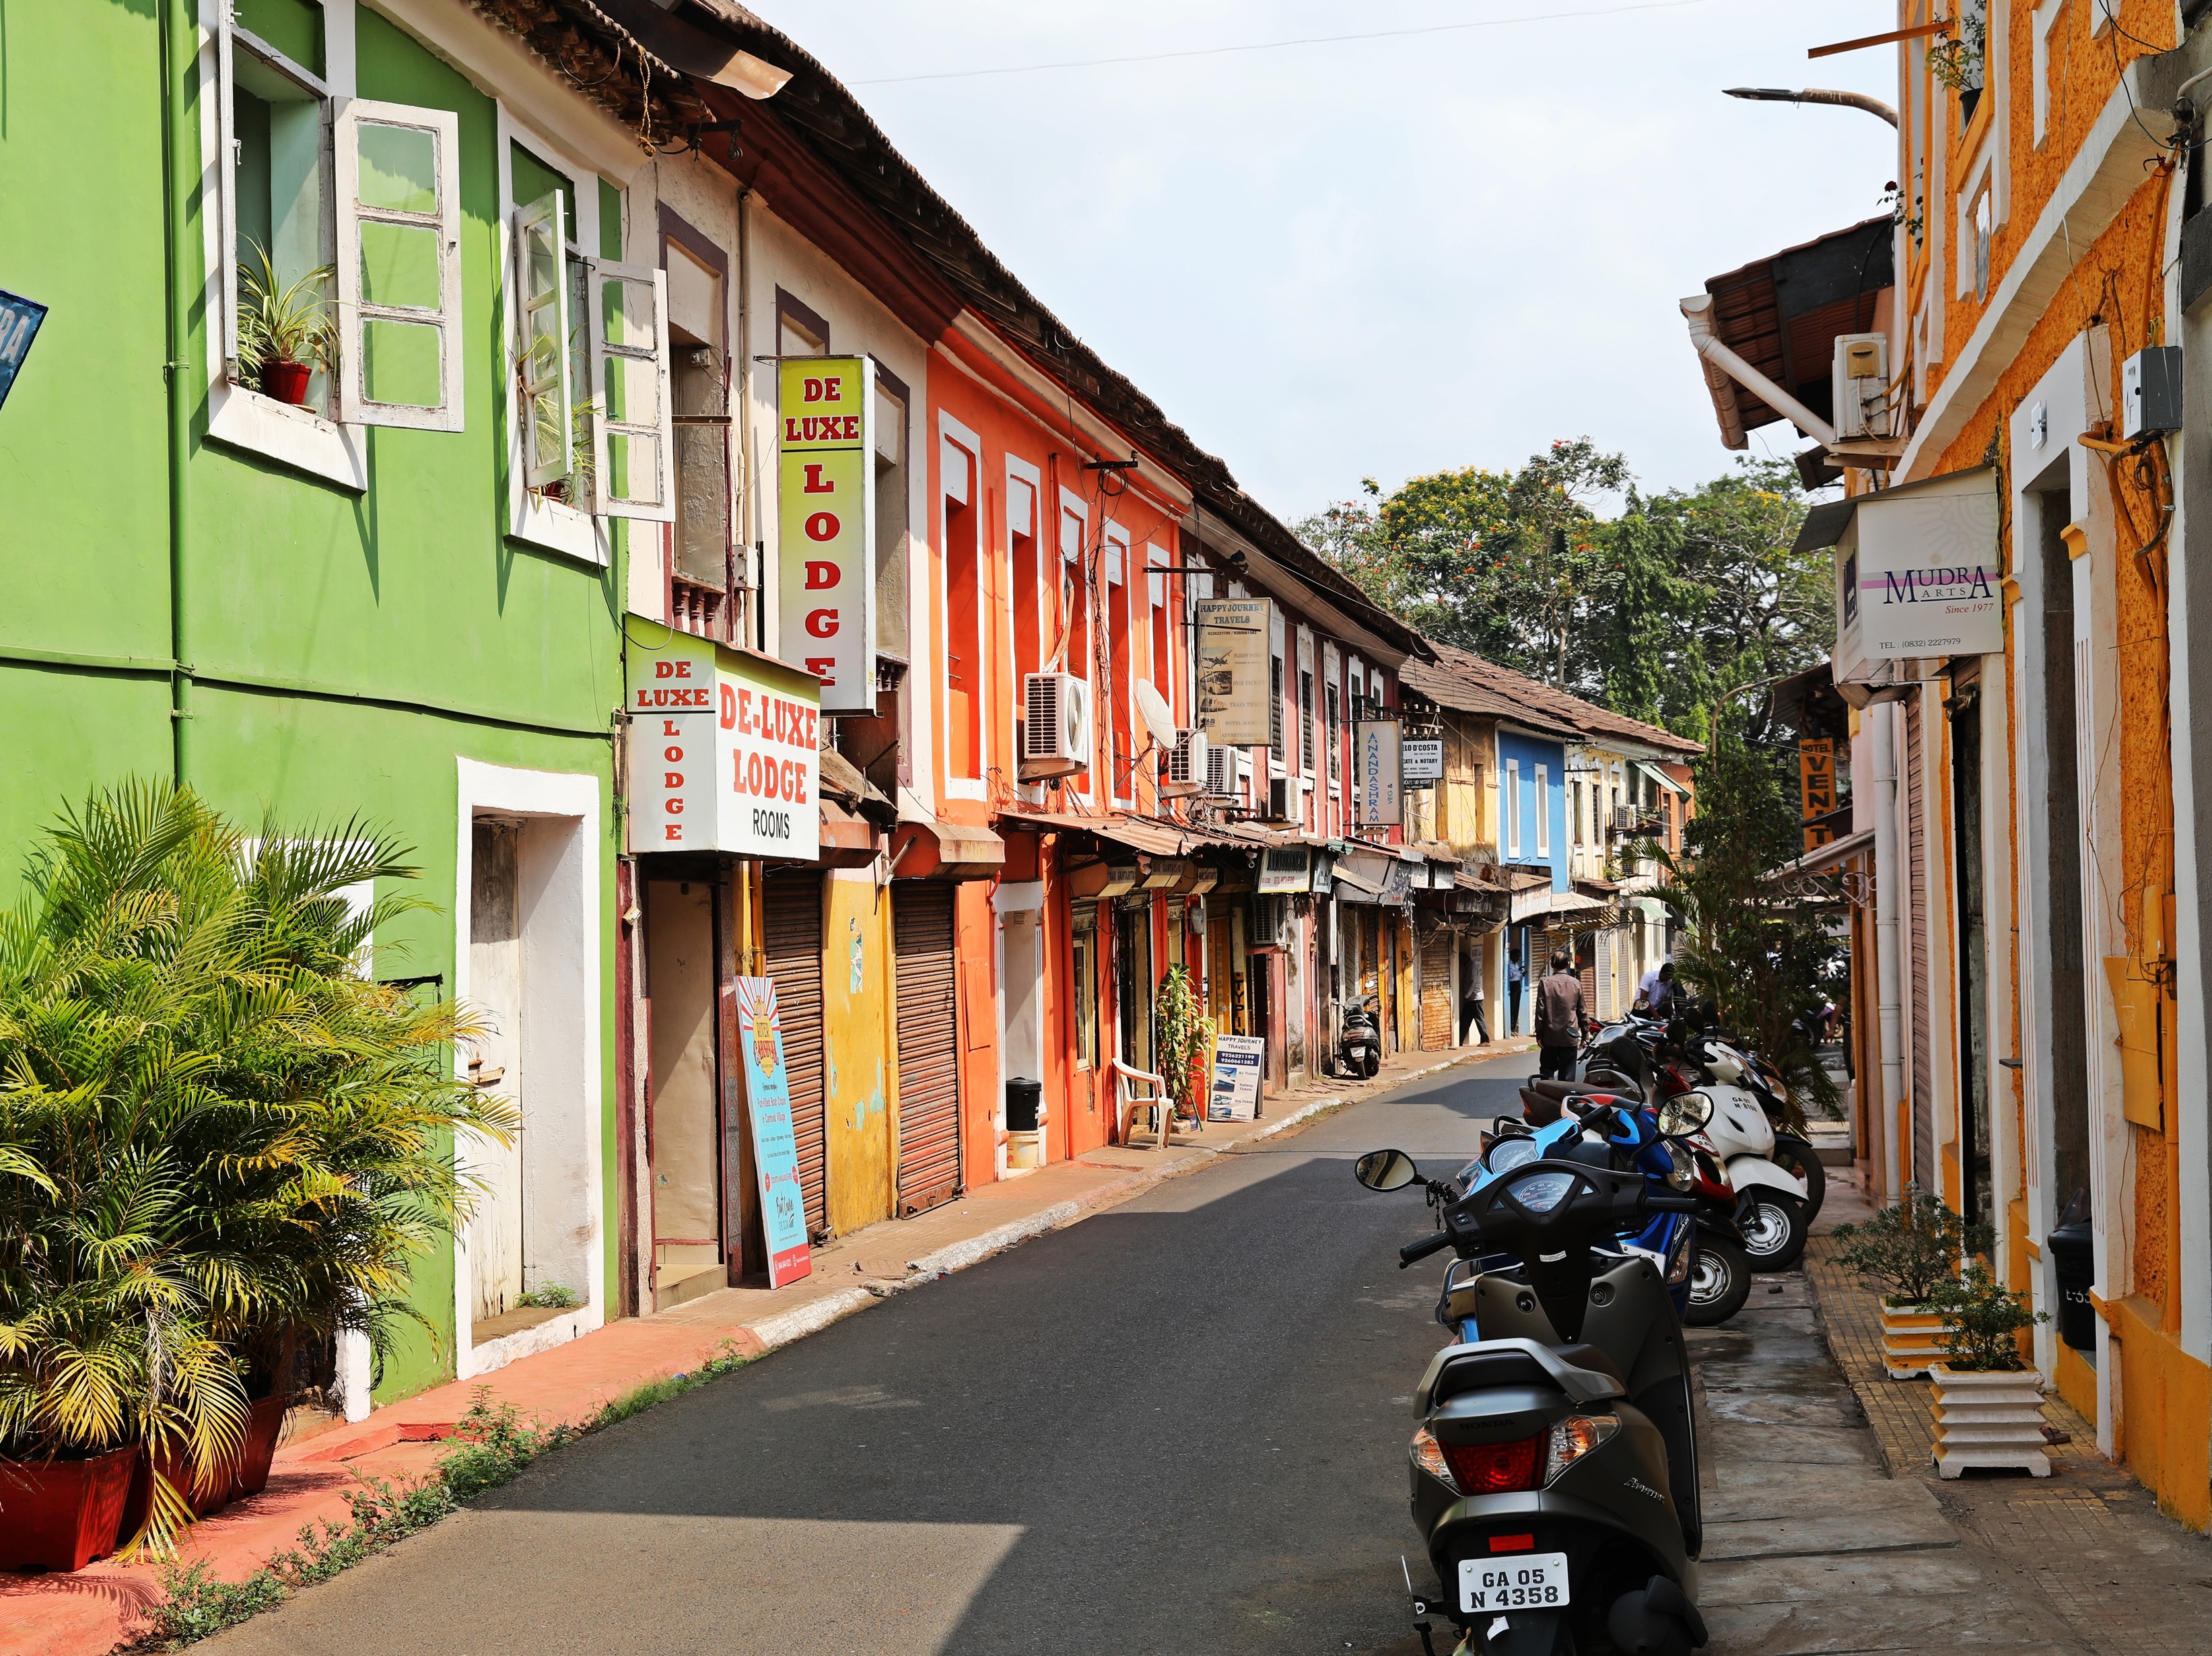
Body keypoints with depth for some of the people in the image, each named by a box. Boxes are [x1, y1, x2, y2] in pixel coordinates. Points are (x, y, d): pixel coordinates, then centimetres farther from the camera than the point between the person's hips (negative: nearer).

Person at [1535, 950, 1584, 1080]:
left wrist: (1539, 1034, 1)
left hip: (1550, 1036, -1)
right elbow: (1582, 1011, 5)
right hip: (1570, 1036, 1)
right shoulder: (1576, 984, 0)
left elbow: (1540, 1011, -5)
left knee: (1547, 1070, 8)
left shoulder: (1545, 984, -4)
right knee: (1567, 1075, 5)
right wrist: (1584, 1035, 13)